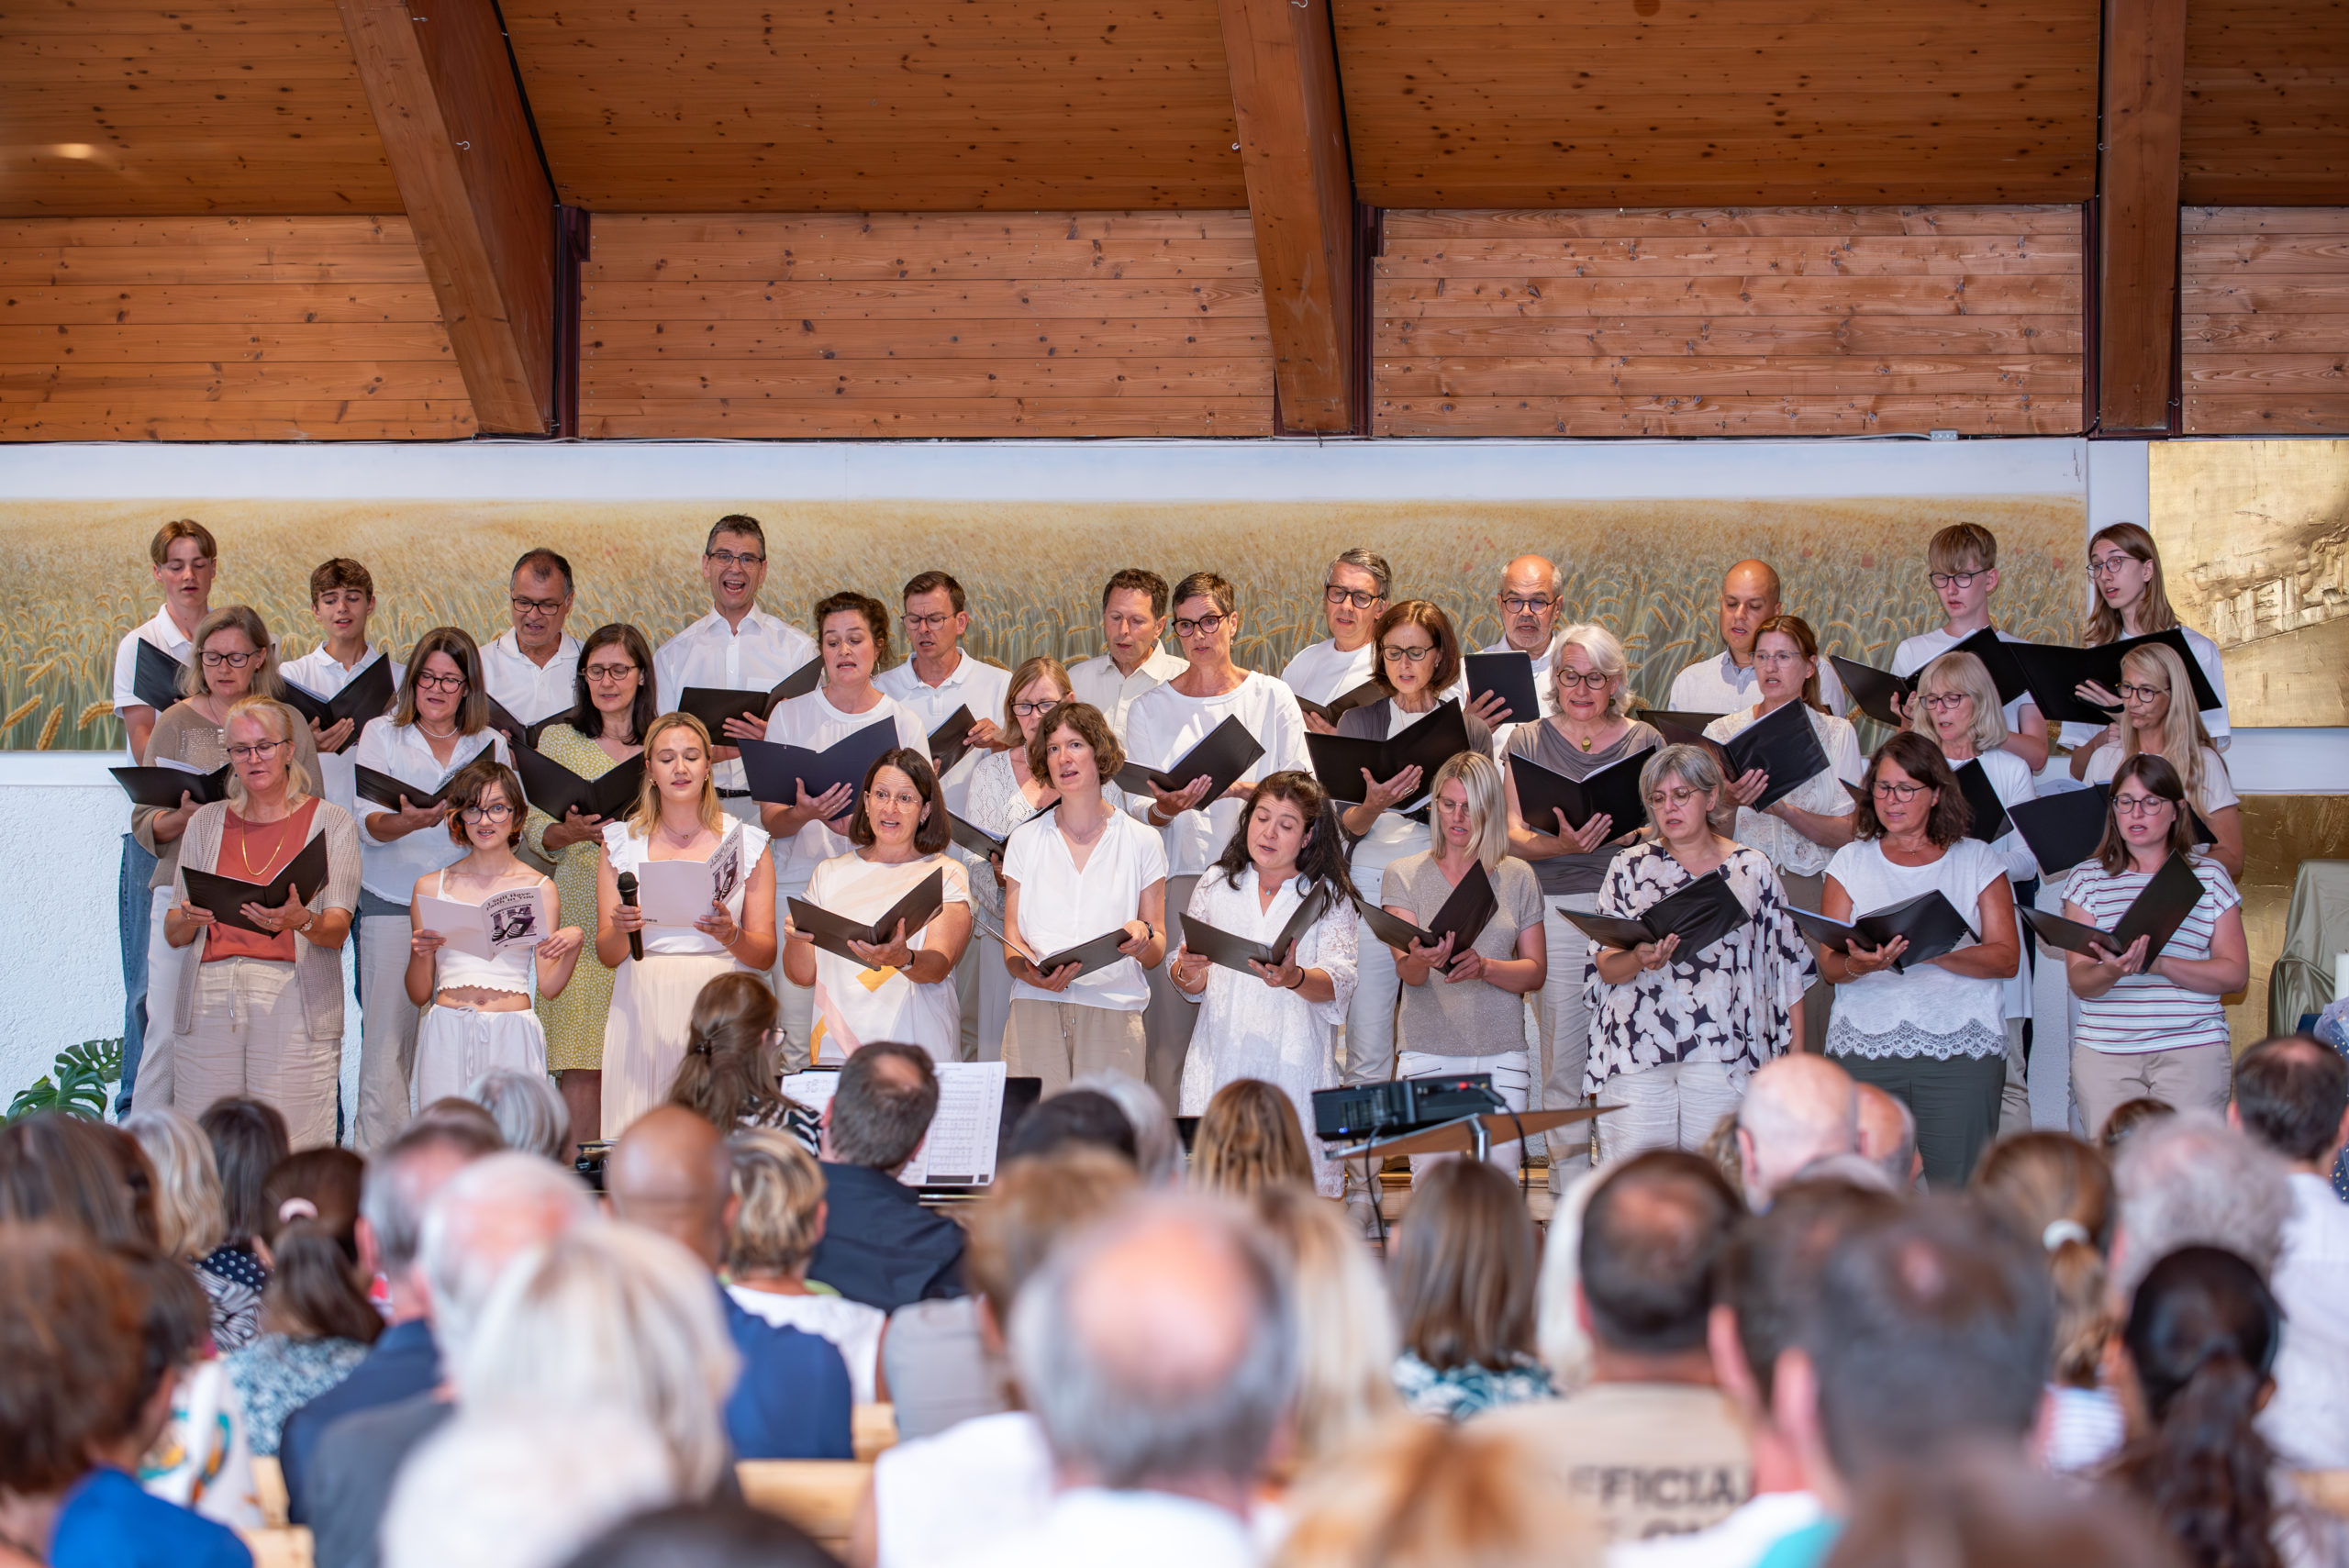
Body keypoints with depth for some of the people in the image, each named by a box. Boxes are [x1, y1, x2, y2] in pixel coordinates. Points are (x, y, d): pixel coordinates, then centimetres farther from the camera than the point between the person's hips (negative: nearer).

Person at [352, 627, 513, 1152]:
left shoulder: (490, 744, 12)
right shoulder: (381, 735, 7)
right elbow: (369, 824, -3)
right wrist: (410, 822, -24)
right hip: (392, 900, -1)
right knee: (387, 1031, -5)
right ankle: (376, 1152, -2)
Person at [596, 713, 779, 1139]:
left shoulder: (746, 843, 8)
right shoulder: (622, 843, 10)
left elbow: (766, 956, 5)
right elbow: (607, 955, 8)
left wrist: (730, 935, -15)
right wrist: (621, 930, -13)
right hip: (644, 1012, 1)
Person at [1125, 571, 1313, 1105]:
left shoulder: (1272, 699, 10)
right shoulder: (1149, 709, 12)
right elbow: (1139, 810, 8)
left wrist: (1252, 789, -16)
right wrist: (1165, 810, -15)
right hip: (1179, 877, 1)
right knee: (1171, 1035, -6)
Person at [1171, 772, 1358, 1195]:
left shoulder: (1330, 897, 8)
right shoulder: (1216, 884, 15)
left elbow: (1338, 984, -6)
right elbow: (1188, 987, 16)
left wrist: (1294, 979, -26)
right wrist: (1188, 972, -7)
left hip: (1295, 1063, -2)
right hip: (1220, 1061, 2)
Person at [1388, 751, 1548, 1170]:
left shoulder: (1517, 877, 10)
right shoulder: (1404, 875, 6)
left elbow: (1536, 973, 7)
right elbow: (1405, 971, -5)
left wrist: (1485, 967, -13)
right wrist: (1421, 961, -29)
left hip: (1501, 1057, 1)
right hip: (1428, 1054, -1)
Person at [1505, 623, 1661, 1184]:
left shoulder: (1644, 742, 13)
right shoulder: (1528, 742, 11)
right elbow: (1513, 836, 3)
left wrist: (1640, 833, -10)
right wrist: (1561, 845, -16)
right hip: (1555, 907, 0)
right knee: (1563, 1047, -4)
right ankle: (1569, 1174, 4)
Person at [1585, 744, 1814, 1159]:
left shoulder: (1752, 869, 10)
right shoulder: (1629, 868, 11)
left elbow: (1787, 969, 10)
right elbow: (1605, 967, 4)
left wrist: (1794, 1062, 5)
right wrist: (1638, 960, -18)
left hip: (1722, 1058, 0)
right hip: (1636, 1054, 1)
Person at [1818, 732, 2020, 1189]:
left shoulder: (1977, 861, 10)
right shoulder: (1850, 862, 14)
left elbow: (2006, 958, 0)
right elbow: (1828, 964, 6)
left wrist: (1936, 953, -16)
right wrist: (1858, 965, -17)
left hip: (1961, 1048, -1)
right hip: (1865, 1045, 1)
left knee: (1958, 1193, -8)